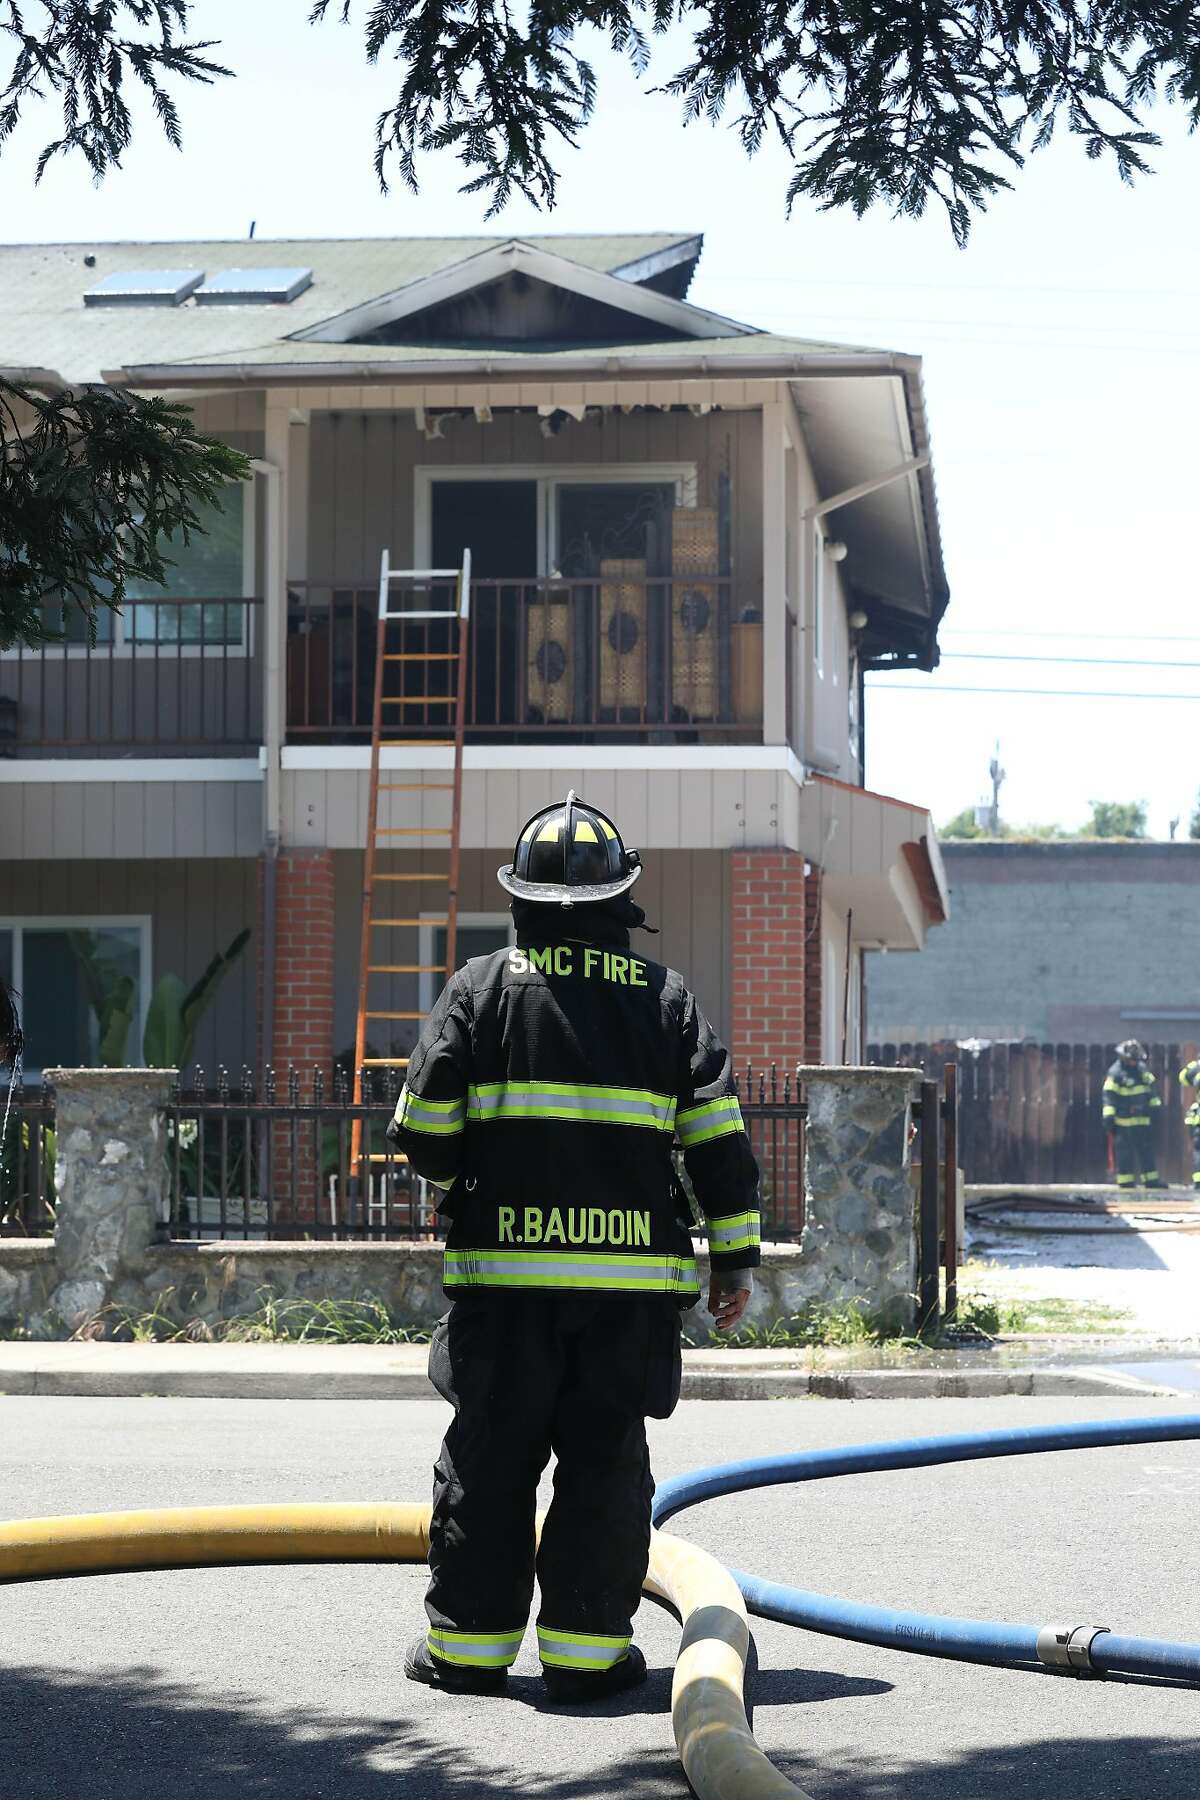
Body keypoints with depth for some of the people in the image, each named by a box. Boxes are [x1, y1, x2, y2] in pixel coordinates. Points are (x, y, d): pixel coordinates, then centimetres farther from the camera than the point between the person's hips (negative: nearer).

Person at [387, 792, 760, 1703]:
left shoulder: (481, 987, 2)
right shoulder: (665, 996, 5)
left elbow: (424, 1133, 0)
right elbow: (719, 1138, 3)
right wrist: (736, 1258, 9)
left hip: (505, 1263, 0)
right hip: (633, 1277, 0)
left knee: (489, 1457, 7)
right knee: (605, 1459, 6)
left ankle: (469, 1640, 12)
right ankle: (586, 1644, 5)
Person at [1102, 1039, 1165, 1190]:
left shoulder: (1142, 1068, 11)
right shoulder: (1116, 1073, -11)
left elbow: (1151, 1086, 21)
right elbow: (1109, 1095, -15)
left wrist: (1154, 1104, 17)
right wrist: (1108, 1115, -20)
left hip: (1143, 1118, 7)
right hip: (1124, 1119, -7)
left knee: (1146, 1148, 9)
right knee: (1125, 1150, -3)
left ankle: (1151, 1179, 13)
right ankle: (1125, 1180, 2)